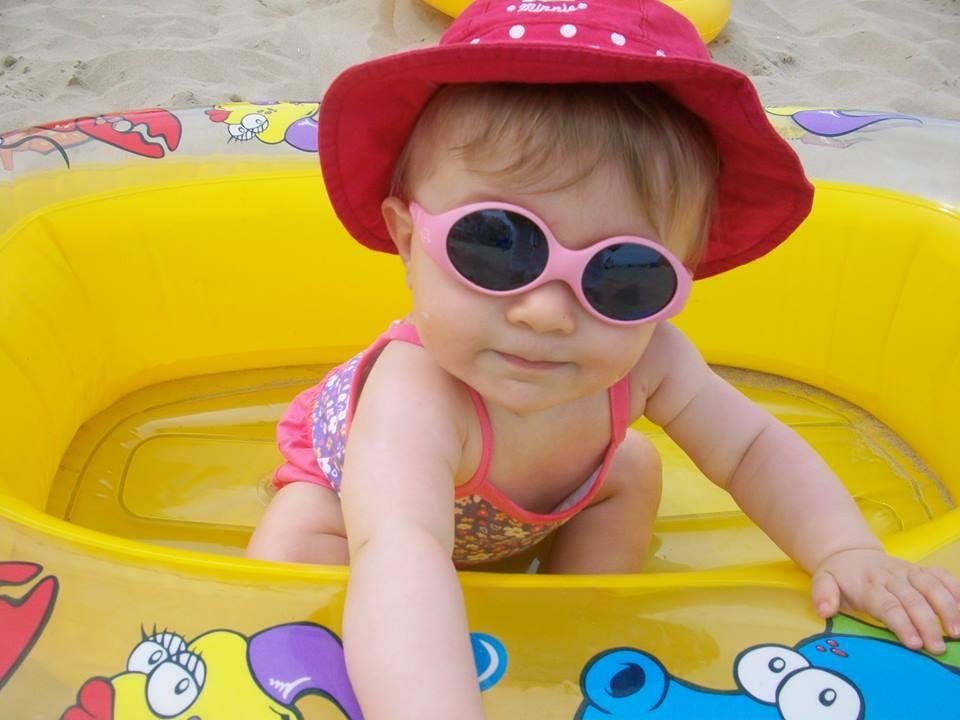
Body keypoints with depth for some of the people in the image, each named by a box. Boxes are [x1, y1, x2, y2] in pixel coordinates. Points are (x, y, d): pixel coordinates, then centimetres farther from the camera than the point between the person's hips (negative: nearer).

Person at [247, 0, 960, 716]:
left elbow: (751, 444, -18)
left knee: (633, 472, -1)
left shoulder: (643, 356, -32)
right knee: (291, 554, -27)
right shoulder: (417, 396, -53)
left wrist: (846, 552, -32)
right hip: (350, 479, -4)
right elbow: (400, 557, -68)